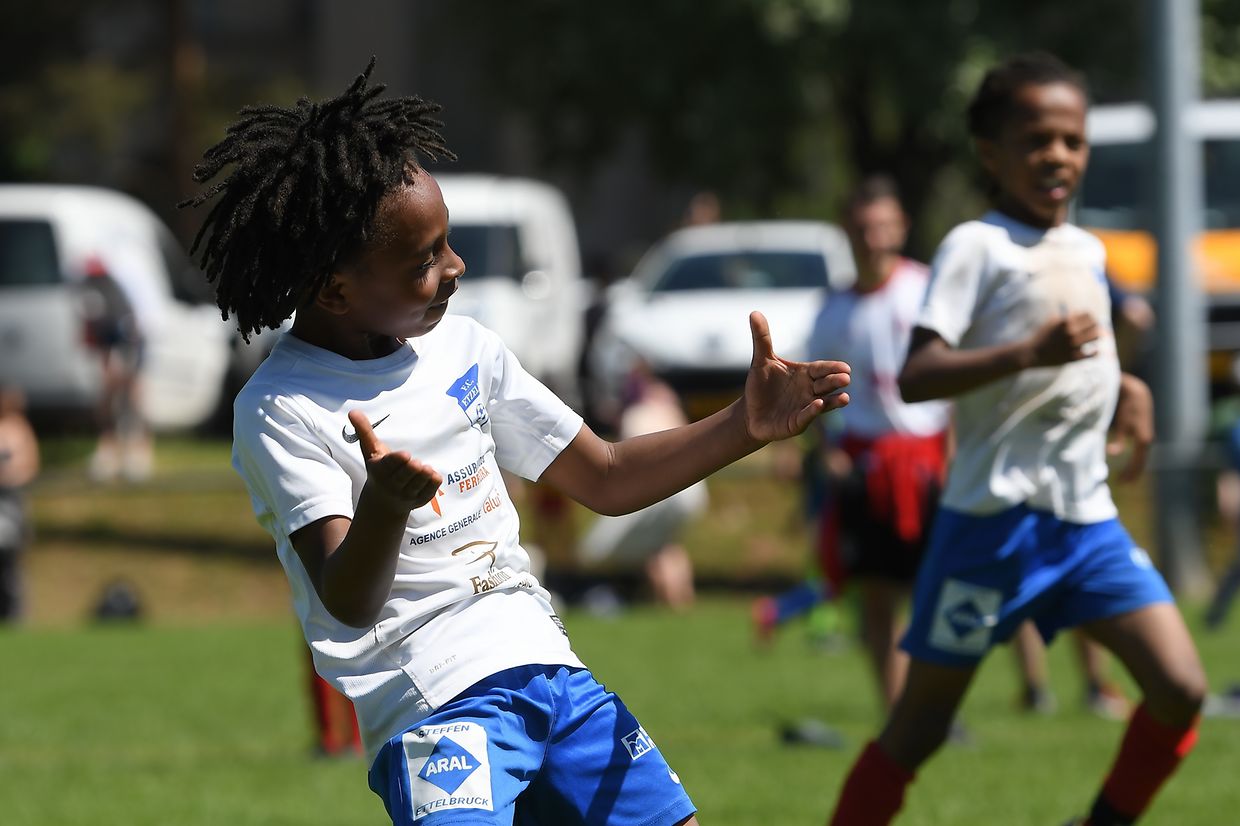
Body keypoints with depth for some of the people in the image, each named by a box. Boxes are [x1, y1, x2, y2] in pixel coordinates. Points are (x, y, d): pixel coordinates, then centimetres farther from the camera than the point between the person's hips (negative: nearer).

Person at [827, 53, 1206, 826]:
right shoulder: (977, 247, -9)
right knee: (922, 724, 1)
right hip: (996, 518, -6)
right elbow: (915, 377, -21)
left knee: (1181, 689, -7)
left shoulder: (1086, 251, 14)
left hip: (1087, 517, 6)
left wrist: (1126, 389, 13)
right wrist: (1030, 352, -32)